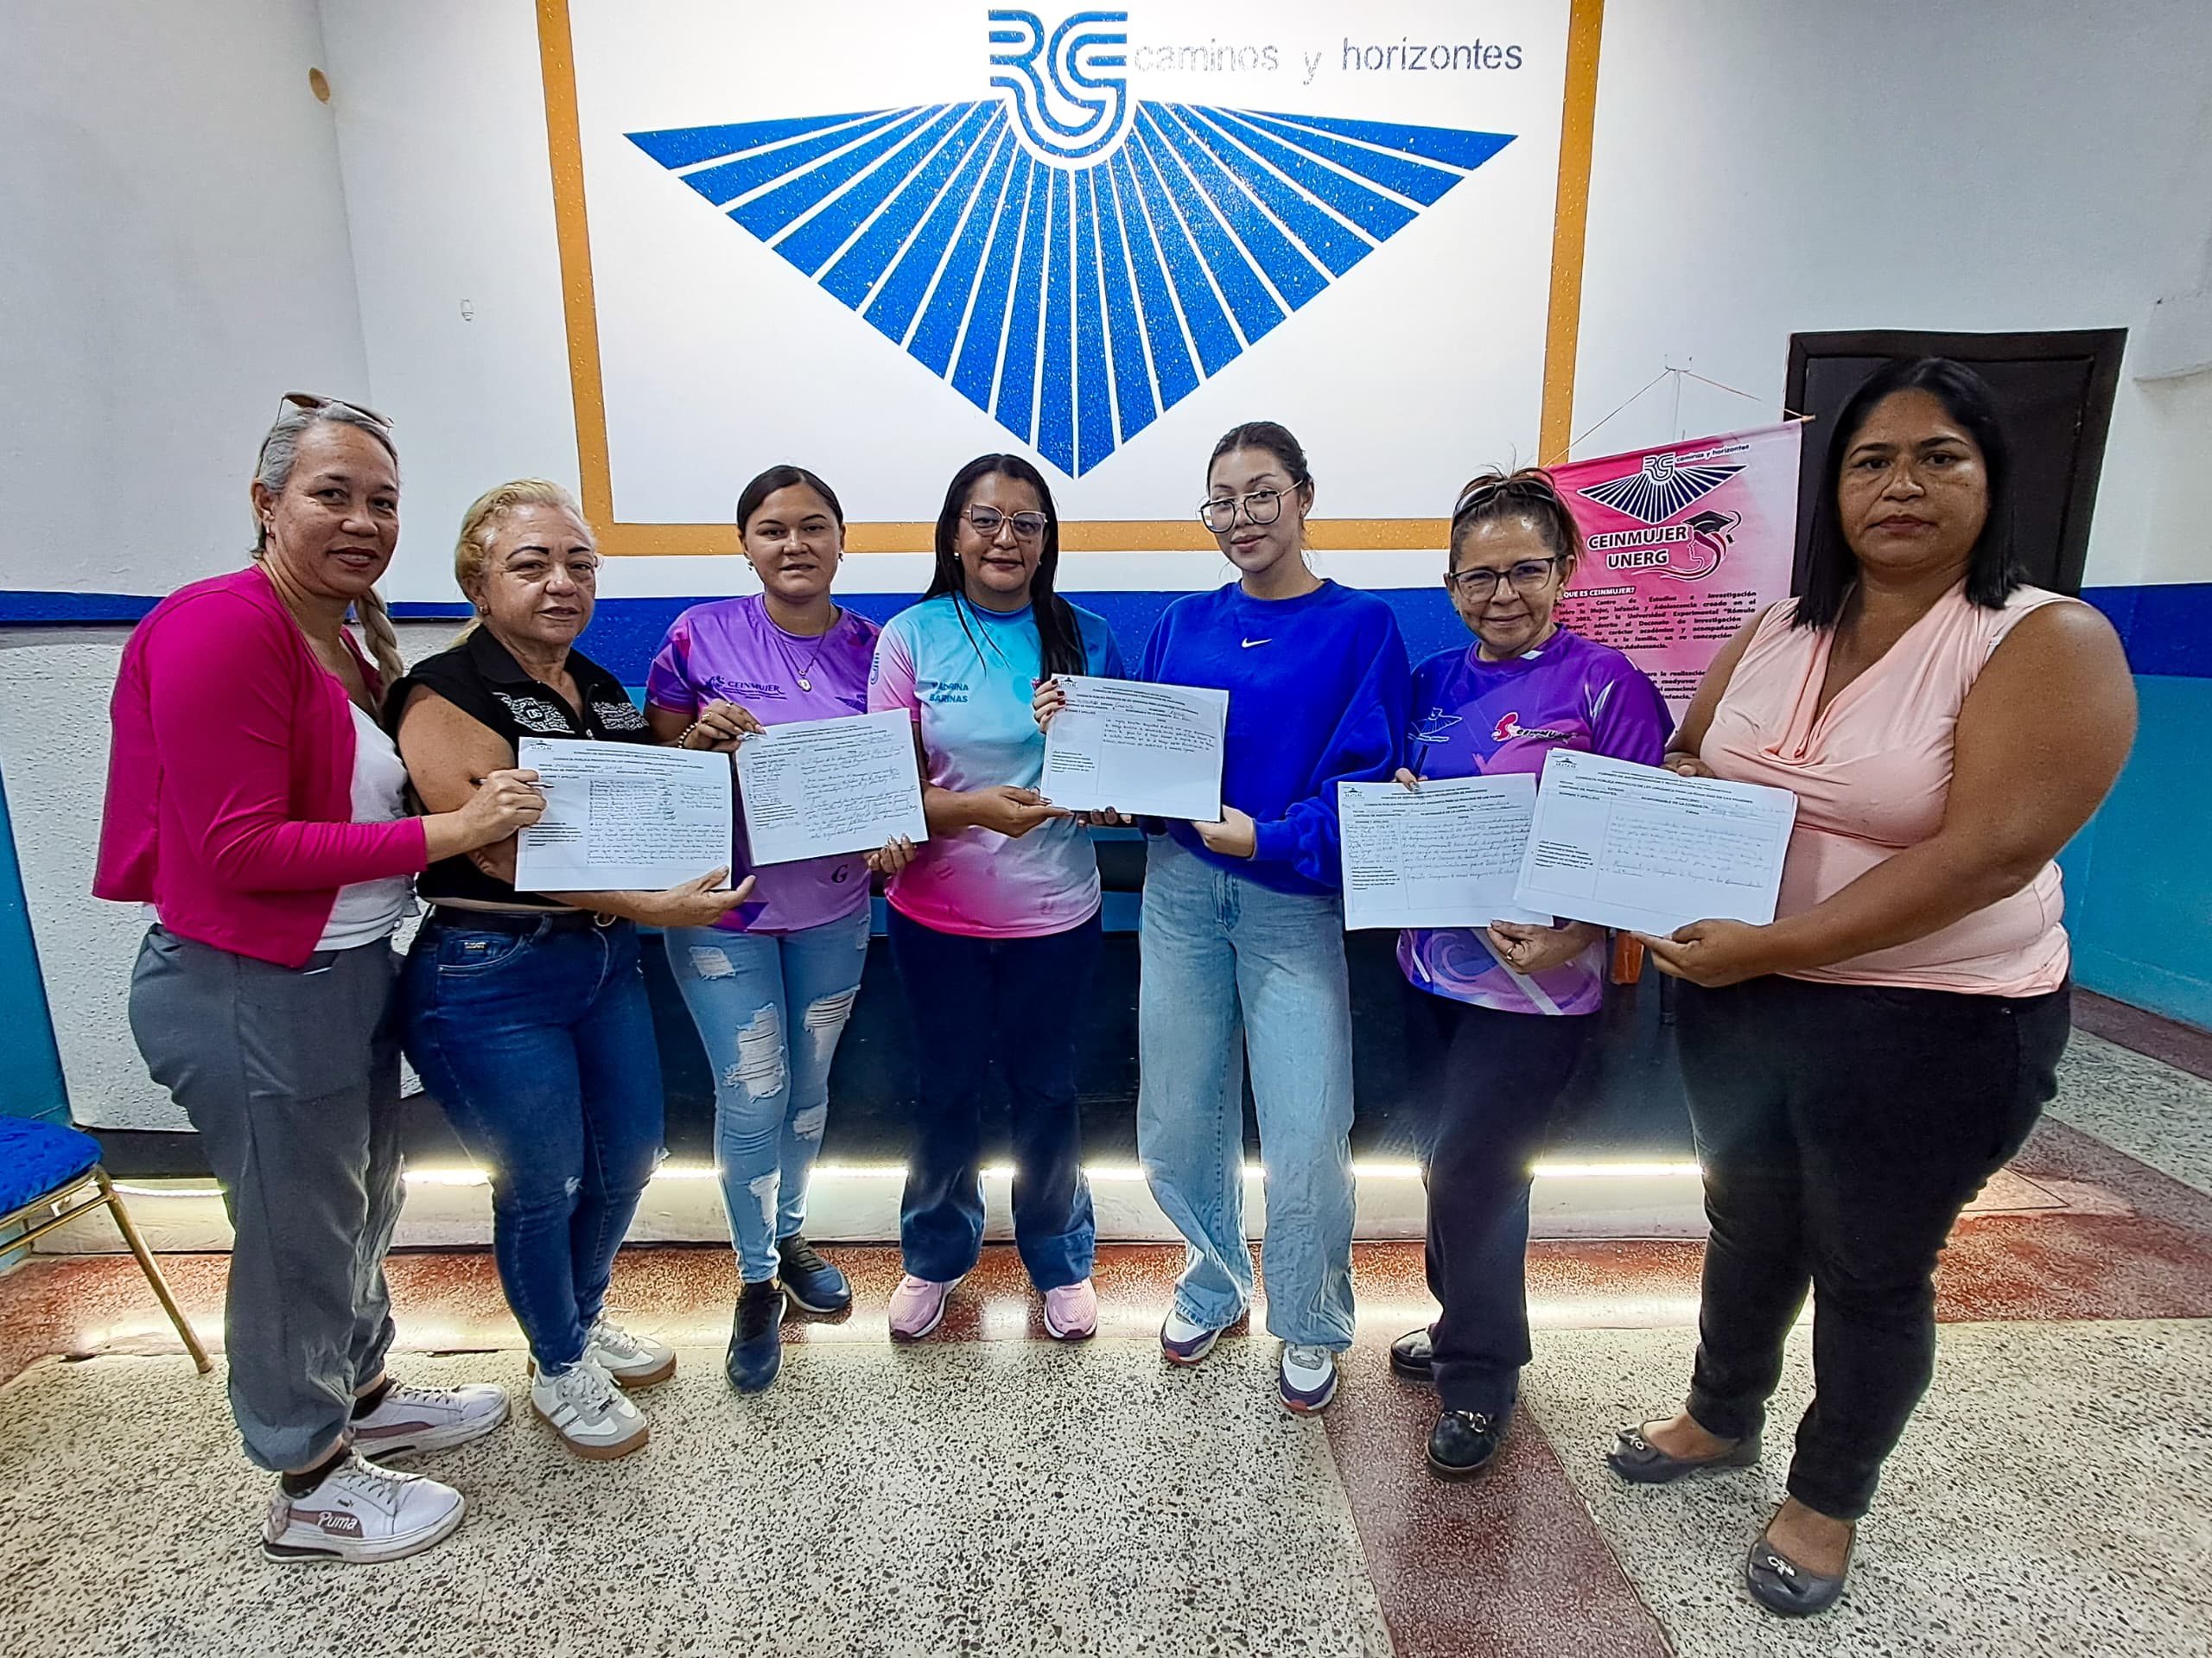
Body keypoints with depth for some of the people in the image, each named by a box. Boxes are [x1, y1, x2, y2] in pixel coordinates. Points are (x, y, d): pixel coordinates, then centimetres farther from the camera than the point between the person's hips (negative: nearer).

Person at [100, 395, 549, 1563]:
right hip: (251, 989, -9)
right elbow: (237, 849, -24)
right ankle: (309, 1489, 33)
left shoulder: (352, 644, 8)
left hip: (348, 972, 9)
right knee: (296, 1235, 9)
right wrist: (442, 833, -27)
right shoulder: (222, 626, -19)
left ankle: (361, 1397, 48)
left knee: (361, 1207, 24)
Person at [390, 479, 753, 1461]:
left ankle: (585, 1318, 45)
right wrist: (649, 904, -27)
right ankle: (558, 1370, 34)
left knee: (628, 1158, 18)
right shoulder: (448, 695, -14)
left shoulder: (605, 692, 9)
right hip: (490, 980, -7)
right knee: (542, 1182, 7)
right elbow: (505, 847, -22)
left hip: (605, 958, 8)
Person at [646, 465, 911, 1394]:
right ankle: (756, 1286, 25)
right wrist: (705, 736, -22)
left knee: (808, 1085, 16)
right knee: (752, 1097, 0)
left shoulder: (872, 646, -1)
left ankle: (787, 1238, 42)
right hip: (722, 906, -2)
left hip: (833, 907, 3)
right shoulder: (702, 636, -7)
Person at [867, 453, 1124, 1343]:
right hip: (938, 914, 0)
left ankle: (1060, 1258, 40)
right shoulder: (912, 637, -5)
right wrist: (975, 809, -24)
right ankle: (934, 1256, 42)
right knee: (944, 1090, 16)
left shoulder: (1086, 636, -1)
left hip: (1056, 912, 1)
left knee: (1047, 1090, 15)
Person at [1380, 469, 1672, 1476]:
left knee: (1470, 1167, -2)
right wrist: (1397, 798, -7)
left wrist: (1573, 938, -22)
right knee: (1461, 1162, 17)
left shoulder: (1603, 683, -9)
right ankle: (1466, 1326, 39)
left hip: (1533, 979, -5)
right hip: (1433, 961, 6)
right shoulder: (1436, 683, 8)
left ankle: (1480, 1377, 22)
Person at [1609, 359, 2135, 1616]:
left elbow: (1988, 854, -23)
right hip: (1736, 998, 5)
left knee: (1872, 1269, 14)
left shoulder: (2051, 644, -14)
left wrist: (1772, 945, -27)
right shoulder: (1777, 633, 3)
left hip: (1931, 1025, -5)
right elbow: (1685, 773, 8)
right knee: (1750, 1220, 23)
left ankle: (1830, 1499, 40)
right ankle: (1723, 1418, 48)